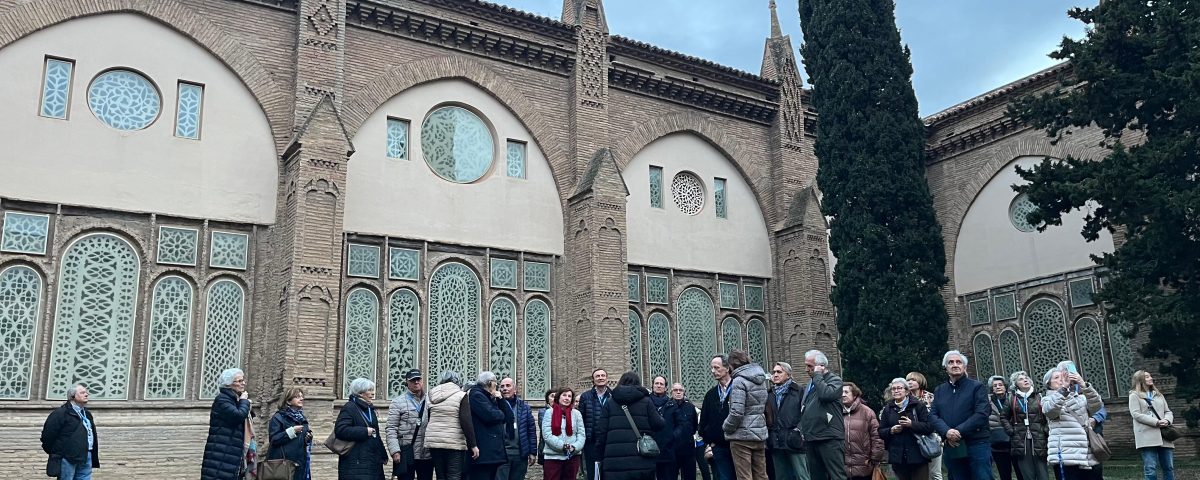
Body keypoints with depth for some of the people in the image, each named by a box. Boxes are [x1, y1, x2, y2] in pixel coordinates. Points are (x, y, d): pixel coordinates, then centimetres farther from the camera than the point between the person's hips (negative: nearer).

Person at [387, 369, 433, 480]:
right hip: (406, 454, -3)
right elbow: (390, 429, -5)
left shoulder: (430, 402, 11)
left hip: (426, 454, 3)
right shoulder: (398, 402, 1)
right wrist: (395, 450, -15)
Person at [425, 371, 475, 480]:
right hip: (454, 443, -4)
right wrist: (473, 445, -8)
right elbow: (466, 422, -10)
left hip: (433, 442, 5)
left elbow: (427, 421, 12)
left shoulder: (433, 396, 10)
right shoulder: (461, 395, -4)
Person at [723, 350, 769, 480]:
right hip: (760, 435, 8)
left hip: (742, 436, -7)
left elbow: (737, 412, -20)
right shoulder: (761, 380, 10)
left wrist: (727, 428, -5)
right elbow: (764, 408, 14)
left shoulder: (739, 381, -14)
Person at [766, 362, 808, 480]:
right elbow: (766, 415, 15)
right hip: (776, 442, 5)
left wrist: (800, 429, -13)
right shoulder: (771, 394, 16)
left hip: (793, 440, -5)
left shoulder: (798, 391, 2)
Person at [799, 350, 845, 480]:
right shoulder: (811, 383, 19)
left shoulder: (835, 380, -3)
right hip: (811, 439, 8)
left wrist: (817, 375, -13)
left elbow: (826, 394, -25)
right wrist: (802, 428, 16)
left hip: (830, 439, -8)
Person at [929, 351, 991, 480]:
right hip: (952, 446, 4)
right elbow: (933, 415, 6)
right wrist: (946, 432, -14)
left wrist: (959, 431, -17)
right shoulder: (939, 391, 14)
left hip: (977, 444, -4)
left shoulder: (977, 386, 1)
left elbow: (981, 414, -10)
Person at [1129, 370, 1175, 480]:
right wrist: (1156, 422, -16)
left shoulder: (1158, 395, 24)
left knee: (1169, 468, 3)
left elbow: (1168, 411, 18)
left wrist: (1167, 420, -6)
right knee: (1151, 469, -10)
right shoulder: (1134, 396, 5)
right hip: (1147, 437, -6)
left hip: (1163, 436, 6)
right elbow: (1136, 414, -6)